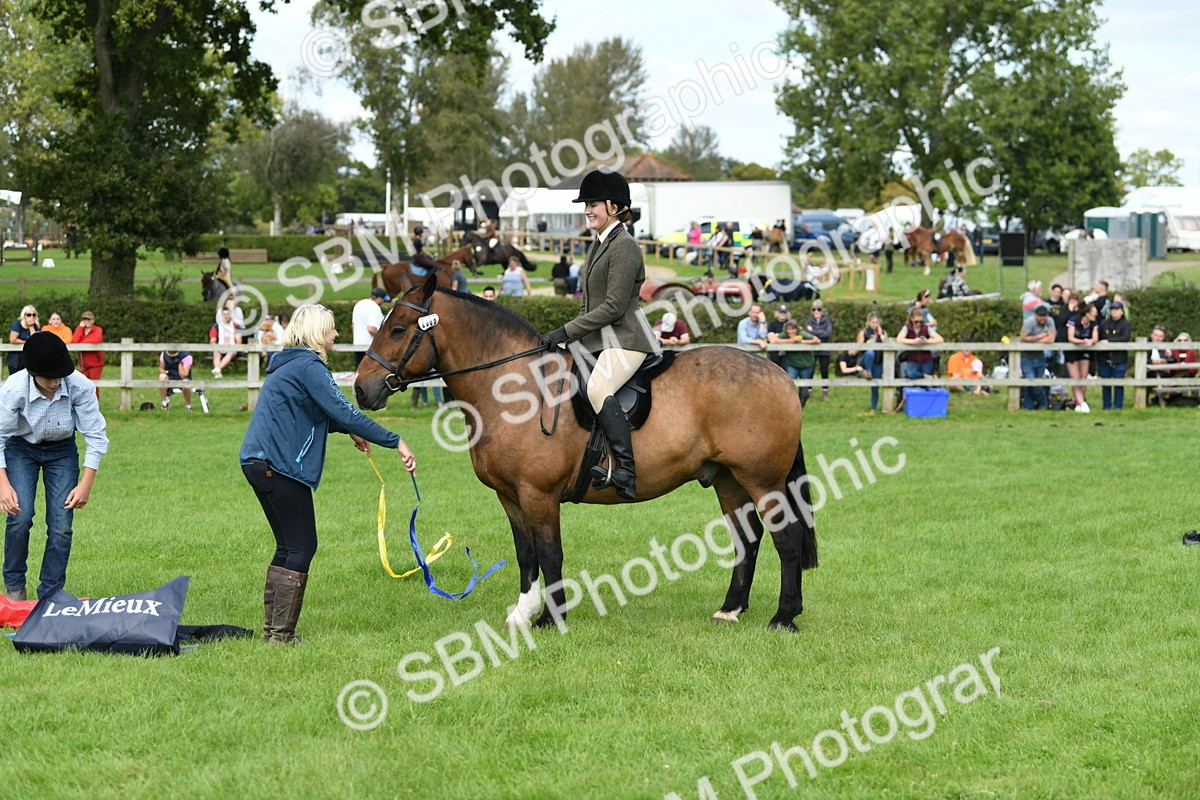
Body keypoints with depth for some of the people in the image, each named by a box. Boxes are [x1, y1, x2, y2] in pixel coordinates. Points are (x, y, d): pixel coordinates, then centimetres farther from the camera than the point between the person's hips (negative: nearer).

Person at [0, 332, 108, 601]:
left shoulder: (81, 387, -29)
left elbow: (96, 437, -19)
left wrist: (86, 485, -21)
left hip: (62, 450, 1)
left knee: (62, 525, -8)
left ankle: (50, 594, 5)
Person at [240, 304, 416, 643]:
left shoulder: (288, 363, 19)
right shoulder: (309, 366, -13)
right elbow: (344, 412, -20)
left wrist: (349, 431, 18)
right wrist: (395, 442, -19)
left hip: (258, 461, 10)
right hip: (280, 465, -10)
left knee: (289, 547, 16)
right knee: (302, 548, -4)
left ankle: (272, 628, 17)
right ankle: (281, 633, -5)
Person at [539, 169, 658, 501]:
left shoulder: (624, 246, -13)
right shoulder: (599, 245, 17)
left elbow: (613, 306, -19)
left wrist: (568, 331, -19)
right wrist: (568, 335, 12)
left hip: (625, 339, -11)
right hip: (598, 340, 11)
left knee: (598, 387, -33)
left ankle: (625, 471, -35)